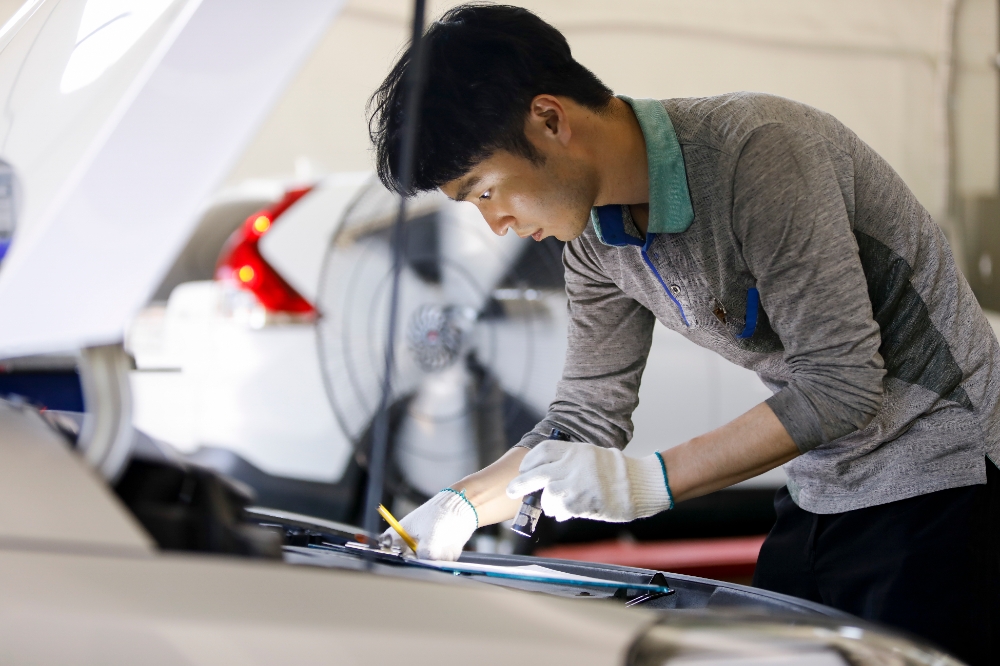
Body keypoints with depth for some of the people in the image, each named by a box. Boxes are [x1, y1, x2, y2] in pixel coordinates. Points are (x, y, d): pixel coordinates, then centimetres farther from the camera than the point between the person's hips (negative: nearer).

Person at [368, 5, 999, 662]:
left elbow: (840, 385, -26)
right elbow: (585, 421, 10)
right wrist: (460, 508, -5)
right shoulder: (596, 238, 1)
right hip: (821, 496, 8)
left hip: (936, 474, -8)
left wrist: (648, 482, -26)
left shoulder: (758, 147, -25)